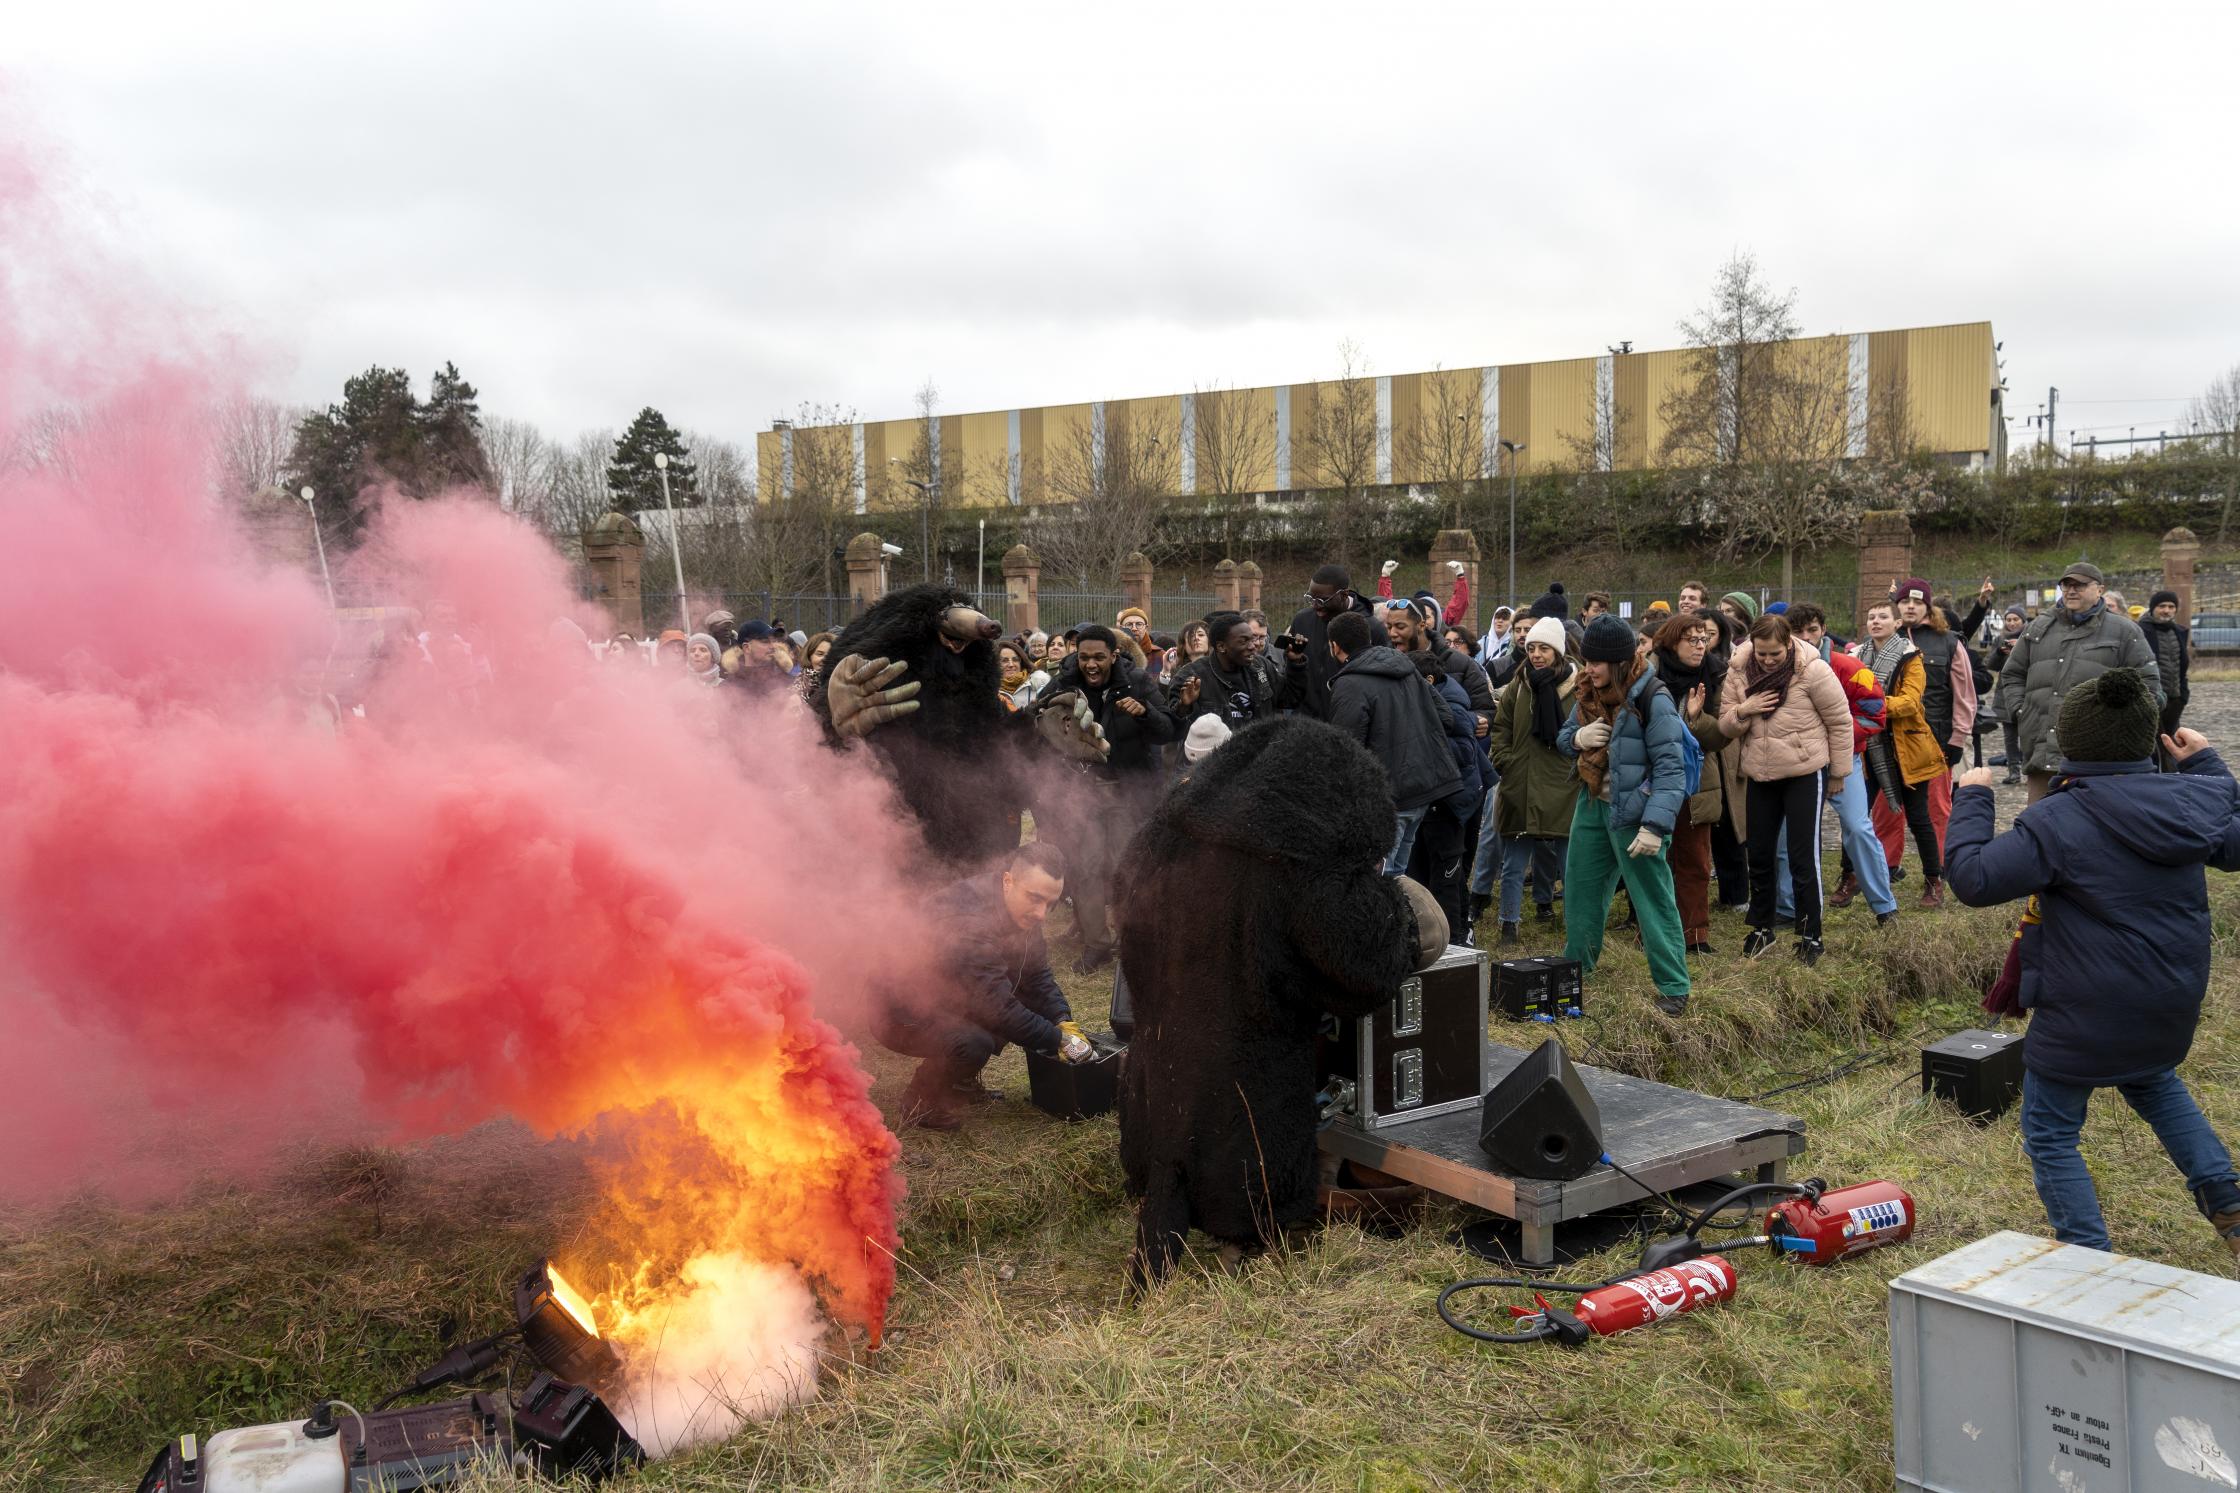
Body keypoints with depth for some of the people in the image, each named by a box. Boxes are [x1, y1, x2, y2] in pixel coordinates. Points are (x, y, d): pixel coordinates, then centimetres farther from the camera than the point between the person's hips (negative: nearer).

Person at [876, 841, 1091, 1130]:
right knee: (973, 1041, -33)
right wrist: (1057, 1040, -23)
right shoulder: (968, 920, -35)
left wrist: (1063, 1021, -11)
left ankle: (960, 1080, 12)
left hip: (950, 1001, 9)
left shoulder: (1021, 910, -6)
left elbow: (1037, 976, 4)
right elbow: (998, 1009, -33)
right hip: (903, 1015, -9)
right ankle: (921, 1101, -5)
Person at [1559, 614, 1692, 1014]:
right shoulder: (1590, 696, 5)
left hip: (1634, 812, -8)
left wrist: (1655, 826, -26)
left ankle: (1673, 986, 9)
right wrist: (1577, 737, -10)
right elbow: (1562, 738, 16)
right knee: (1579, 890, 18)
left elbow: (1670, 767, -20)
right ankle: (1575, 967, 35)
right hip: (1593, 805, 8)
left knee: (1653, 900, -1)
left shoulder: (1652, 701, -18)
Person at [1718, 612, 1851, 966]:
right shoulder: (1739, 672, -2)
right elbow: (1725, 725, 4)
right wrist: (1743, 711, -19)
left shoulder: (1812, 670, -15)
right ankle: (1761, 928, 29)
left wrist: (1838, 772, -1)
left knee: (1803, 858, -2)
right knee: (1759, 854, 12)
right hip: (1760, 776, 5)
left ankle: (1811, 937, 9)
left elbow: (1839, 722, -6)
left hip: (1804, 774, -5)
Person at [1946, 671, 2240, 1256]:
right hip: (2172, 1011, 7)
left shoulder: (2058, 820, -21)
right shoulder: (2192, 798, -3)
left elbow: (1974, 879, -23)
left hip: (2084, 1019, -7)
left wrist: (1971, 799, -11)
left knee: (2050, 1136, 9)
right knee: (2153, 1082, 38)